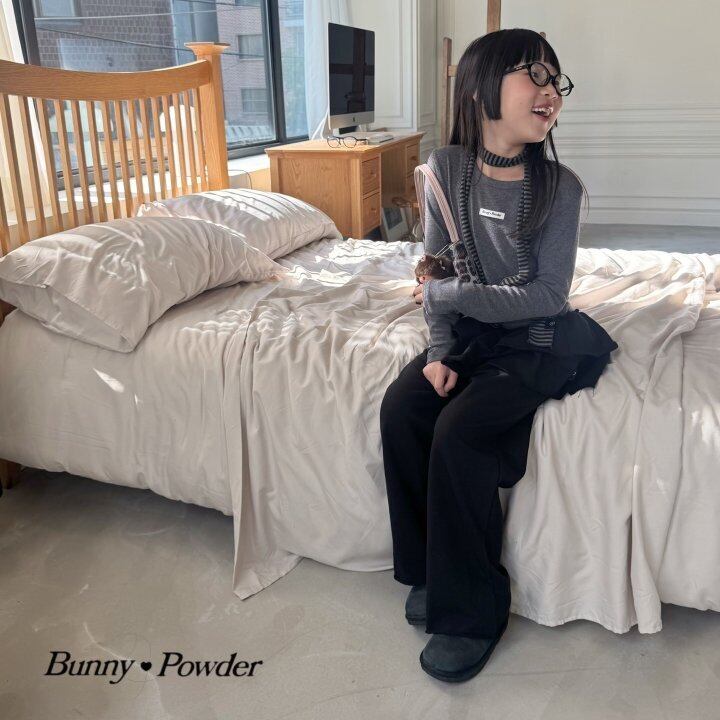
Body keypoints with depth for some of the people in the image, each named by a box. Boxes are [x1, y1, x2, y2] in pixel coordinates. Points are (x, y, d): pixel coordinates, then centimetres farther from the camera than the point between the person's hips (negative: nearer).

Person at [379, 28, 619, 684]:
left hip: (537, 340, -4)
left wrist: (446, 293, -13)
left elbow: (548, 295, -14)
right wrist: (440, 352, -10)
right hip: (469, 333, 4)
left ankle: (471, 610, -6)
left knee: (459, 431, -25)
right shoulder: (446, 168, -3)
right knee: (400, 408, -20)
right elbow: (436, 272, 1)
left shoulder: (559, 186, -12)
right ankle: (429, 568, 1)